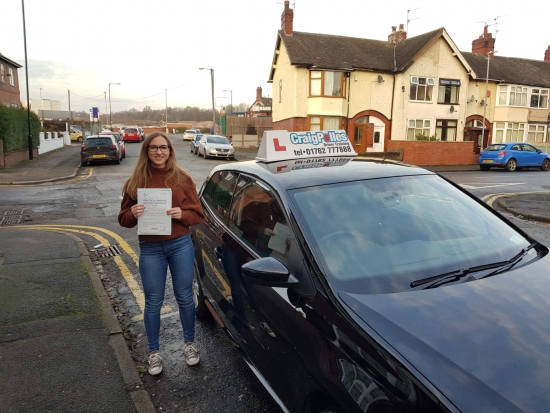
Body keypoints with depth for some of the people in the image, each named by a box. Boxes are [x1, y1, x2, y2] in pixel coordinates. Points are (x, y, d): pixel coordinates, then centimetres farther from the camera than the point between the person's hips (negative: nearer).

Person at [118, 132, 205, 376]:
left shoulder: (182, 179, -1)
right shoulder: (135, 182, 1)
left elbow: (198, 214, 0)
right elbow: (124, 220, 4)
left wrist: (182, 214, -20)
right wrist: (133, 214, -18)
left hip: (181, 245, 0)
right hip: (150, 249, 0)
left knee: (184, 297, 12)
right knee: (153, 302, 10)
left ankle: (189, 344, 33)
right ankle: (154, 352, 29)